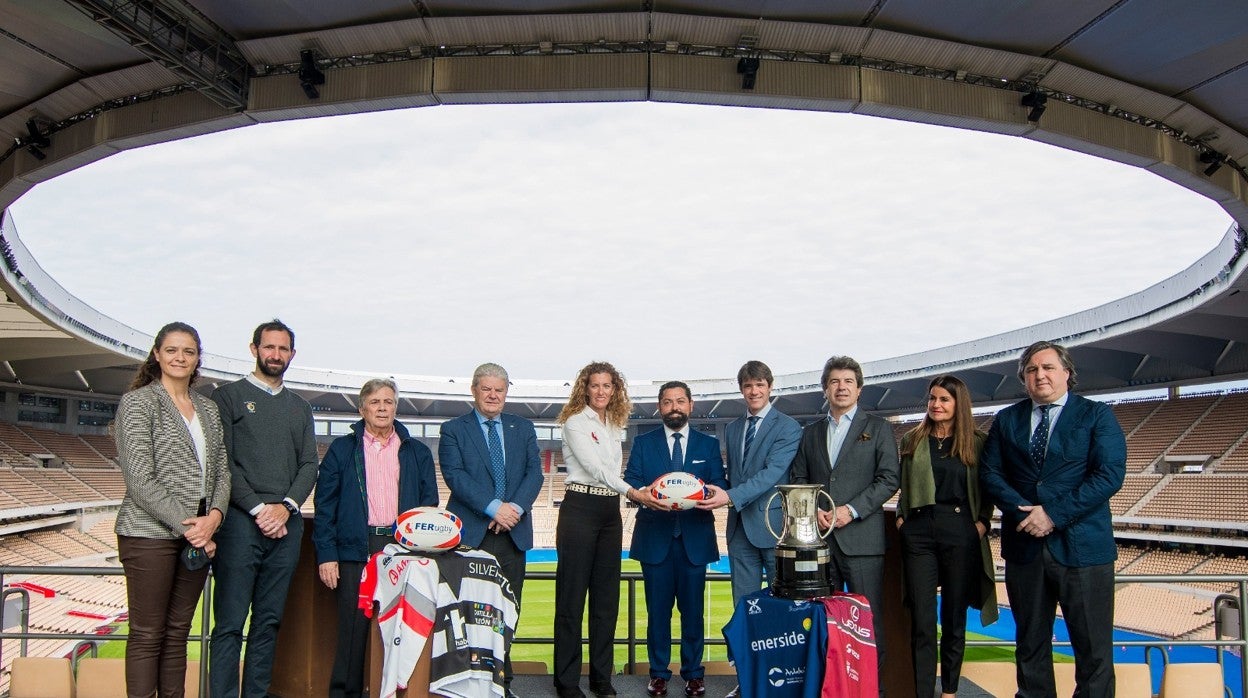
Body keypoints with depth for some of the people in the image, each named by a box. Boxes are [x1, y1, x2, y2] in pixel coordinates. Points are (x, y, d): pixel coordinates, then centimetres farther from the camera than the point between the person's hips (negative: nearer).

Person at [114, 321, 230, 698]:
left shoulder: (208, 409, 13)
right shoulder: (138, 402, -4)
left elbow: (222, 471, 11)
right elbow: (139, 478, -11)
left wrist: (214, 516, -8)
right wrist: (187, 524, -14)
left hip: (198, 534, 5)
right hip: (150, 533, -5)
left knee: (177, 632, 10)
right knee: (147, 634, 1)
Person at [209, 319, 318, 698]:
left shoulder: (300, 407, 19)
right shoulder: (229, 395, 5)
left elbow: (309, 465, 12)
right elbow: (223, 462, -3)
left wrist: (286, 507, -5)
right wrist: (259, 508, -10)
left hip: (287, 524, 4)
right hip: (241, 521, -4)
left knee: (269, 621, 7)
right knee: (230, 623, -5)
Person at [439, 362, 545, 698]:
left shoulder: (523, 428, 14)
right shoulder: (453, 430, 5)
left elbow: (534, 472, 5)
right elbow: (455, 475, -8)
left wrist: (516, 506, -13)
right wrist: (493, 507, -18)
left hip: (513, 532, 3)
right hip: (471, 534, -3)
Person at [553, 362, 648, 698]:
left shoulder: (614, 425, 16)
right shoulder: (575, 421, -5)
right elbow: (593, 467, -15)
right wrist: (630, 491, -23)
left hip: (610, 511, 7)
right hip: (580, 509, -7)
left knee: (606, 596, 9)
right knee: (572, 595, -1)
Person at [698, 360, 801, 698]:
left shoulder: (788, 427, -6)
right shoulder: (732, 429, 14)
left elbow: (773, 471, -18)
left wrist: (731, 496, -27)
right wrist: (725, 500, 7)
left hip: (773, 525, -5)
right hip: (740, 527, 6)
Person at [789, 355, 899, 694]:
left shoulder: (878, 427, 6)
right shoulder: (811, 432, 17)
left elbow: (889, 478, -3)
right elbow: (798, 478, 13)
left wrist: (852, 510, -12)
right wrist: (814, 510, -6)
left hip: (861, 536, -3)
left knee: (868, 617, -1)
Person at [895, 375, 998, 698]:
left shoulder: (977, 442, 4)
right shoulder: (911, 440, 9)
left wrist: (982, 522, -6)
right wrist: (900, 517, 2)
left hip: (961, 533, -1)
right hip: (919, 532, 1)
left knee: (955, 618, 9)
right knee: (921, 621, 0)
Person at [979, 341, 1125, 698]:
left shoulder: (1097, 415, 1)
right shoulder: (1006, 420, 11)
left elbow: (1110, 474, -10)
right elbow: (989, 473, 5)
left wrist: (1054, 515, -16)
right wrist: (1024, 511, -12)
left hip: (1082, 545, -3)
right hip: (1024, 545, 3)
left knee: (1094, 648, 1)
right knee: (1030, 642, 12)